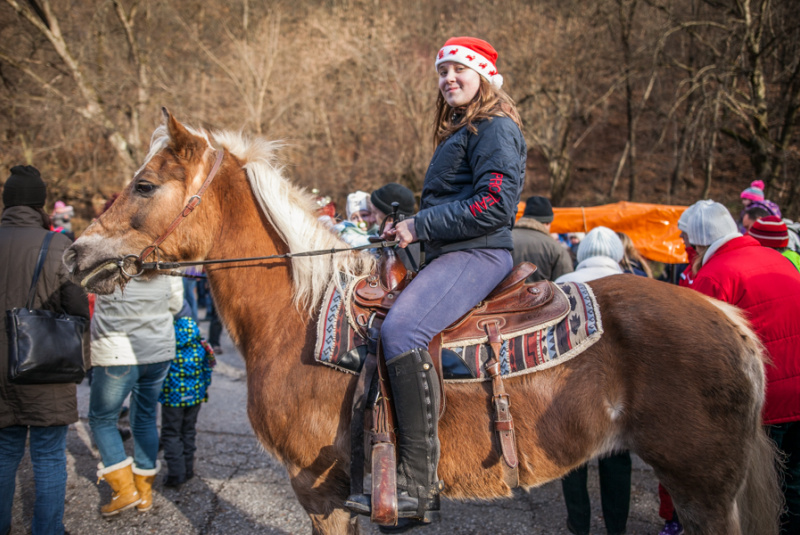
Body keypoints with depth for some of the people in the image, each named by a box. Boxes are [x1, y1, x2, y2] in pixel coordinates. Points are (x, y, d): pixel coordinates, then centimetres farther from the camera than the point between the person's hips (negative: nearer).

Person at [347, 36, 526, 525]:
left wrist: (422, 226, -15)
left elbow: (495, 205, -19)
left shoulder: (495, 129, -7)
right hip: (451, 255, 12)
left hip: (477, 255, -11)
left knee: (401, 329, -31)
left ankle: (419, 485, -32)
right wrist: (409, 229, 16)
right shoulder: (461, 132, 25)